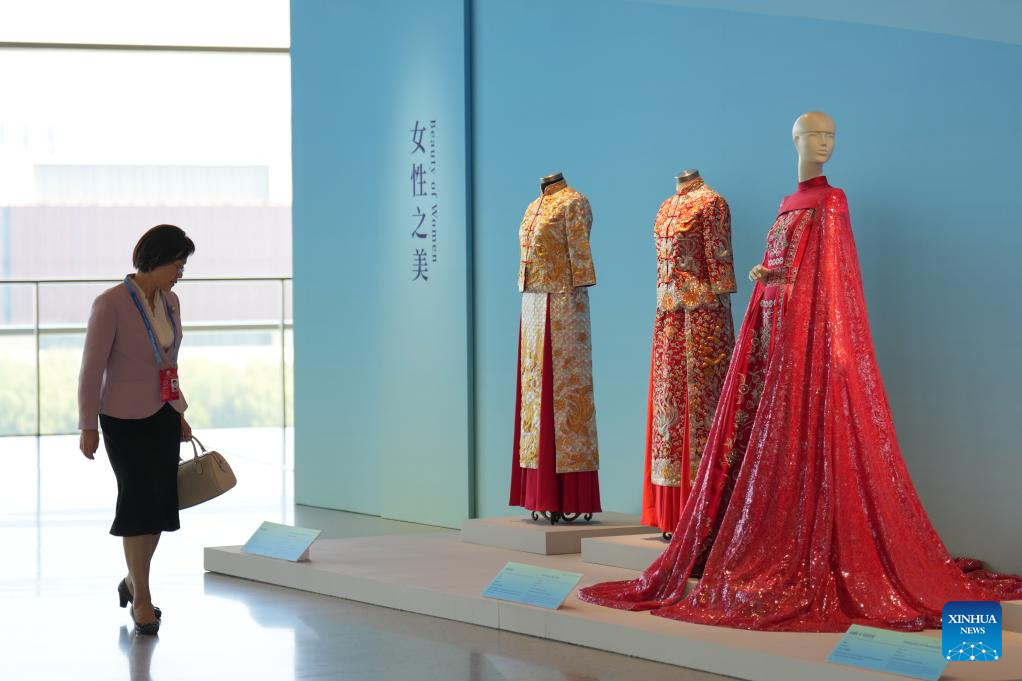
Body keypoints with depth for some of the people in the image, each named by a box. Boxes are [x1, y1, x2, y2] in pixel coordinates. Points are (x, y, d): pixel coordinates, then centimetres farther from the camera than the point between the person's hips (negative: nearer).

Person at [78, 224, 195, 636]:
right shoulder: (111, 305, -15)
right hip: (125, 420, -6)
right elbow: (92, 368, -12)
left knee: (160, 502, 7)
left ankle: (133, 581, 26)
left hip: (164, 417, 6)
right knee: (140, 502, -2)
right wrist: (88, 426, -11)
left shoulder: (170, 302, 5)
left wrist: (180, 413, 17)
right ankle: (141, 598, 10)